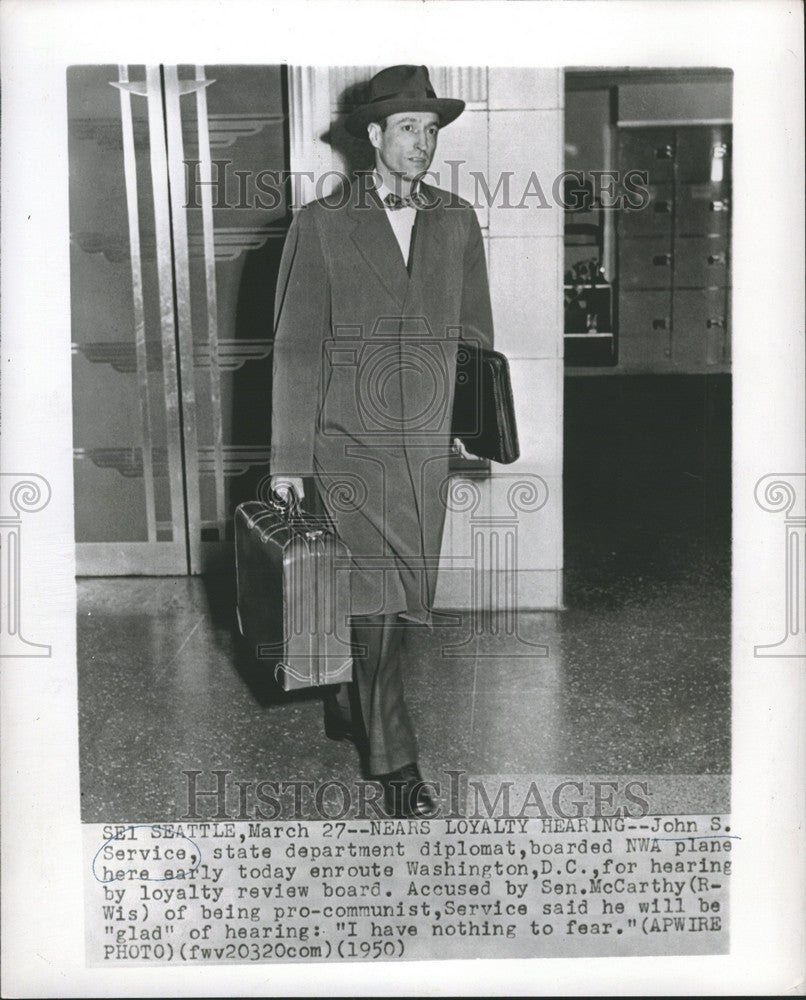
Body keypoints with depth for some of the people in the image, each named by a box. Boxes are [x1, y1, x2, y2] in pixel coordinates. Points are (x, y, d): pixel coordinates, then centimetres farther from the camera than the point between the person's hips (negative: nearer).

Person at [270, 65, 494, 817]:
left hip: (428, 445, 4)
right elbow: (295, 347, -2)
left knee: (397, 595, 10)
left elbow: (475, 333, 14)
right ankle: (394, 759, 8)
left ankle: (349, 707, 34)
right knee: (374, 598, -5)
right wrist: (288, 459, -5)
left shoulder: (457, 222, 10)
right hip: (349, 442, -4)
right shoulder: (321, 224, -1)